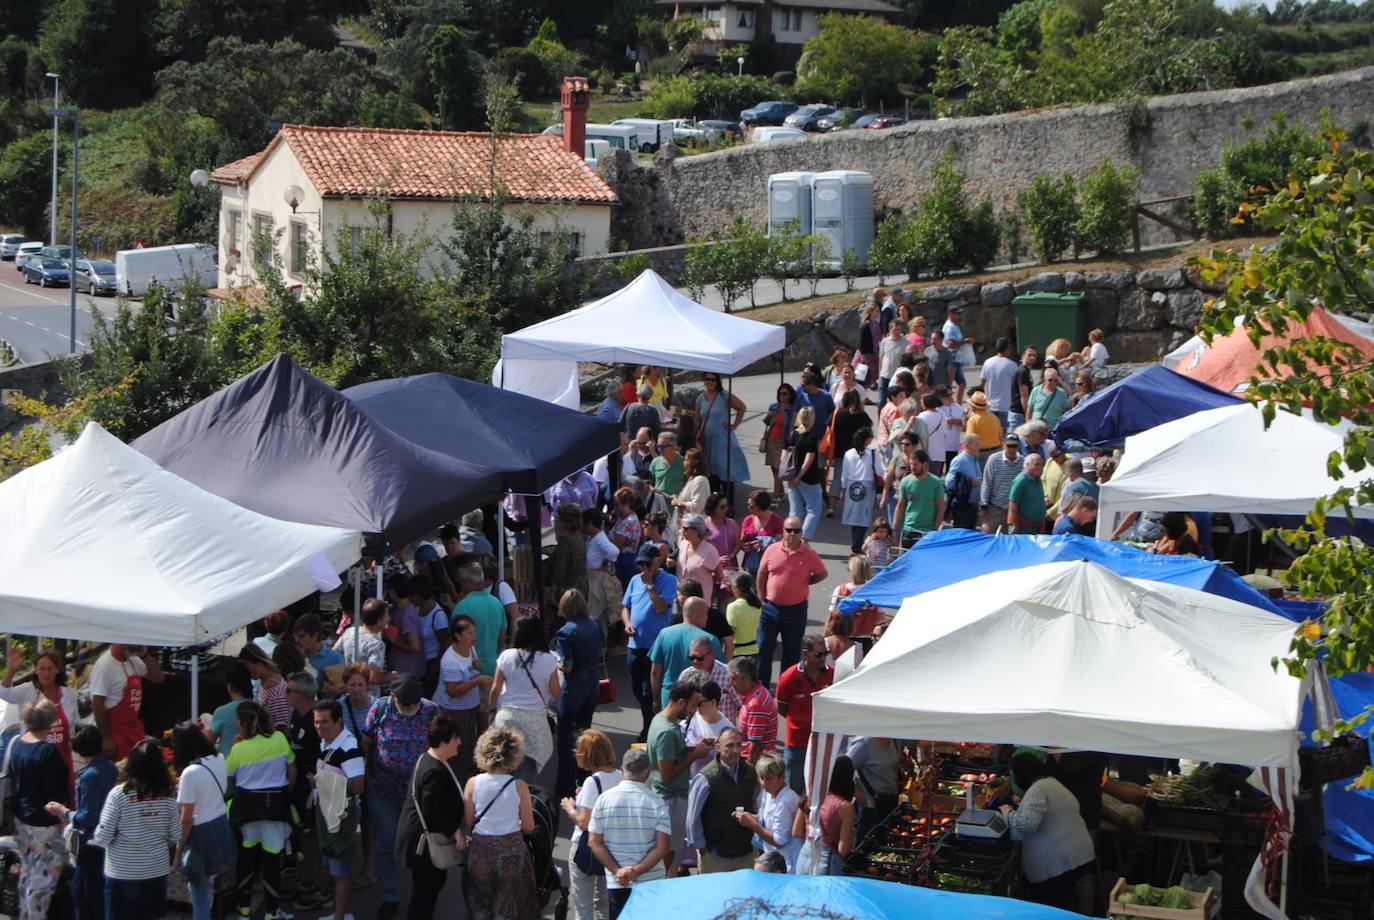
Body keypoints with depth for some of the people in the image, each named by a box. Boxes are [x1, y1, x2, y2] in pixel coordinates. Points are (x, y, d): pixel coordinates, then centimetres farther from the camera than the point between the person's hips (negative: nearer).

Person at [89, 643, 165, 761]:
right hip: (115, 734, -8)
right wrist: (106, 738, -18)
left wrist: (144, 655, -5)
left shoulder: (133, 660, 5)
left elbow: (158, 677, 10)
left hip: (134, 730, 8)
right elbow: (97, 705, -19)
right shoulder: (105, 665, -19)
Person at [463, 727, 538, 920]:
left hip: (480, 850, 1)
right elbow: (528, 826, -8)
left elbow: (467, 822, -3)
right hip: (510, 853, -1)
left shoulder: (473, 783, -10)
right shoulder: (519, 787, -14)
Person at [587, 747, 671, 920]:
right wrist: (636, 871, -12)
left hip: (616, 883, 1)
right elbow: (663, 846, -11)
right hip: (651, 882, -1)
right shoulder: (657, 802, -6)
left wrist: (617, 871, -7)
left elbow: (594, 842, -4)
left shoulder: (604, 799, -3)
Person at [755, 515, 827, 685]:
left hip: (796, 609, -2)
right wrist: (762, 598, 6)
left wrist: (803, 583, -2)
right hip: (771, 607, 2)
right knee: (763, 648, 6)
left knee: (792, 653, 10)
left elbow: (822, 574, 5)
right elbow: (761, 575, 7)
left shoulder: (809, 554, -8)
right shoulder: (772, 550, -3)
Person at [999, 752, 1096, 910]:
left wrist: (1009, 813, -12)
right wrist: (1022, 805, 29)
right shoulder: (1052, 782, 15)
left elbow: (1026, 824, -29)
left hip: (1056, 863, -10)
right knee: (1063, 907, 18)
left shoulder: (1037, 790, -16)